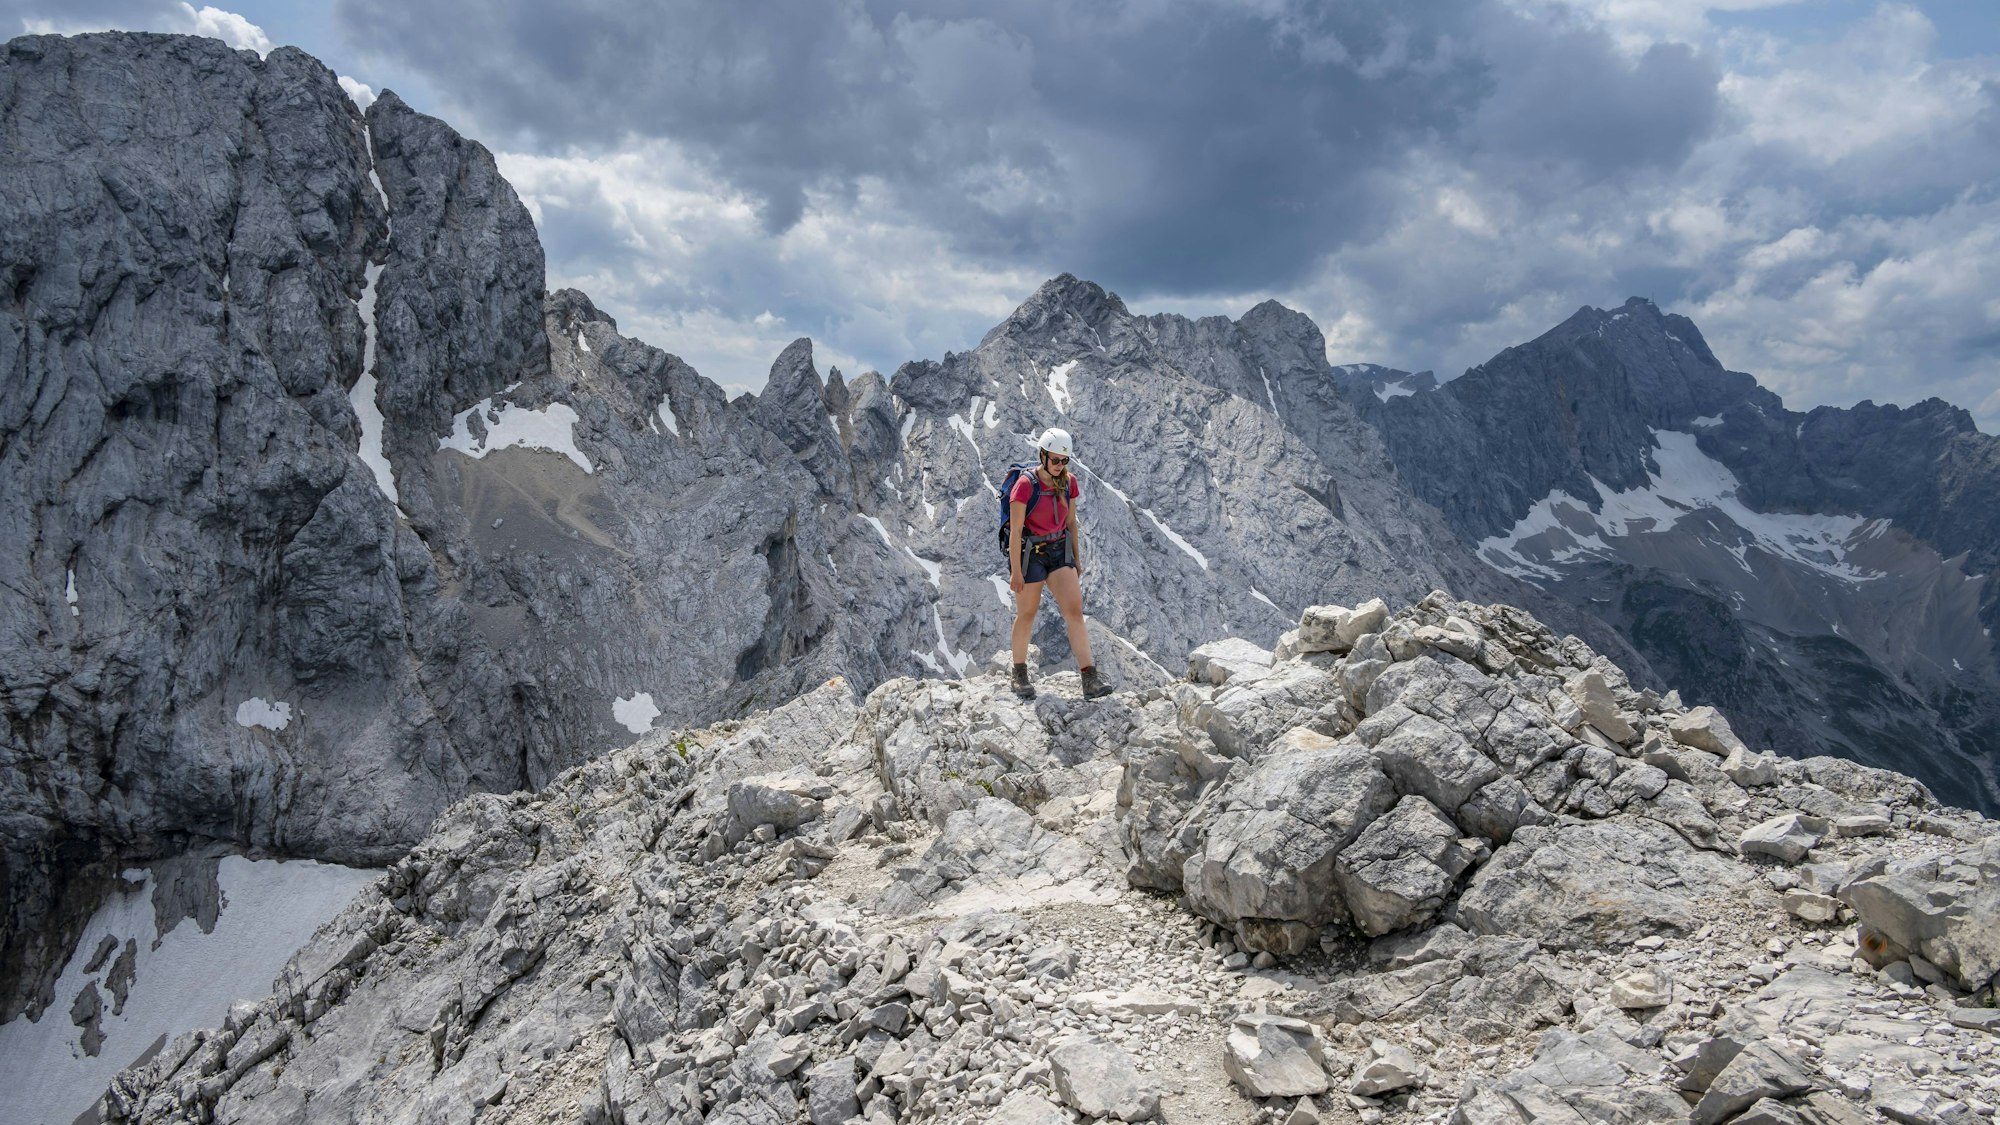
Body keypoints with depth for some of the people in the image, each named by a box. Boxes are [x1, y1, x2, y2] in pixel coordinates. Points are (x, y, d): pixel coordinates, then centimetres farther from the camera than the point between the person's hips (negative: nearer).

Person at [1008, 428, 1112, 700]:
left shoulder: (1069, 481, -1)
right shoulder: (1025, 485, -18)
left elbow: (1071, 522, 9)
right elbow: (1015, 530, -16)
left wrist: (1077, 559, 12)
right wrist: (1016, 571, -16)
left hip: (1059, 551, 5)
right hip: (1028, 553, -4)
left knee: (1075, 610, -8)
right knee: (1027, 615, 8)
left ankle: (1090, 680, -11)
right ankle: (1020, 675, 27)